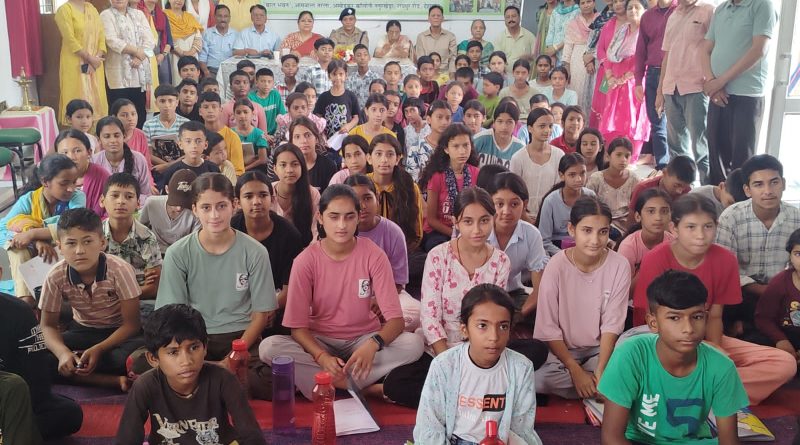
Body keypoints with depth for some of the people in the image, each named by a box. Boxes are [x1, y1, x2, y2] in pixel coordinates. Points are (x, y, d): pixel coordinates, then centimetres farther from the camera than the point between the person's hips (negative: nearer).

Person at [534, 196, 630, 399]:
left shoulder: (619, 265, -12)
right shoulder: (557, 265, -15)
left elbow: (612, 324, -10)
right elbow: (548, 328, -13)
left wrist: (600, 371, -20)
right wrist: (576, 371, -19)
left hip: (601, 348, 1)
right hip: (561, 348, -1)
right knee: (538, 378, -30)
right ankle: (599, 390, -8)